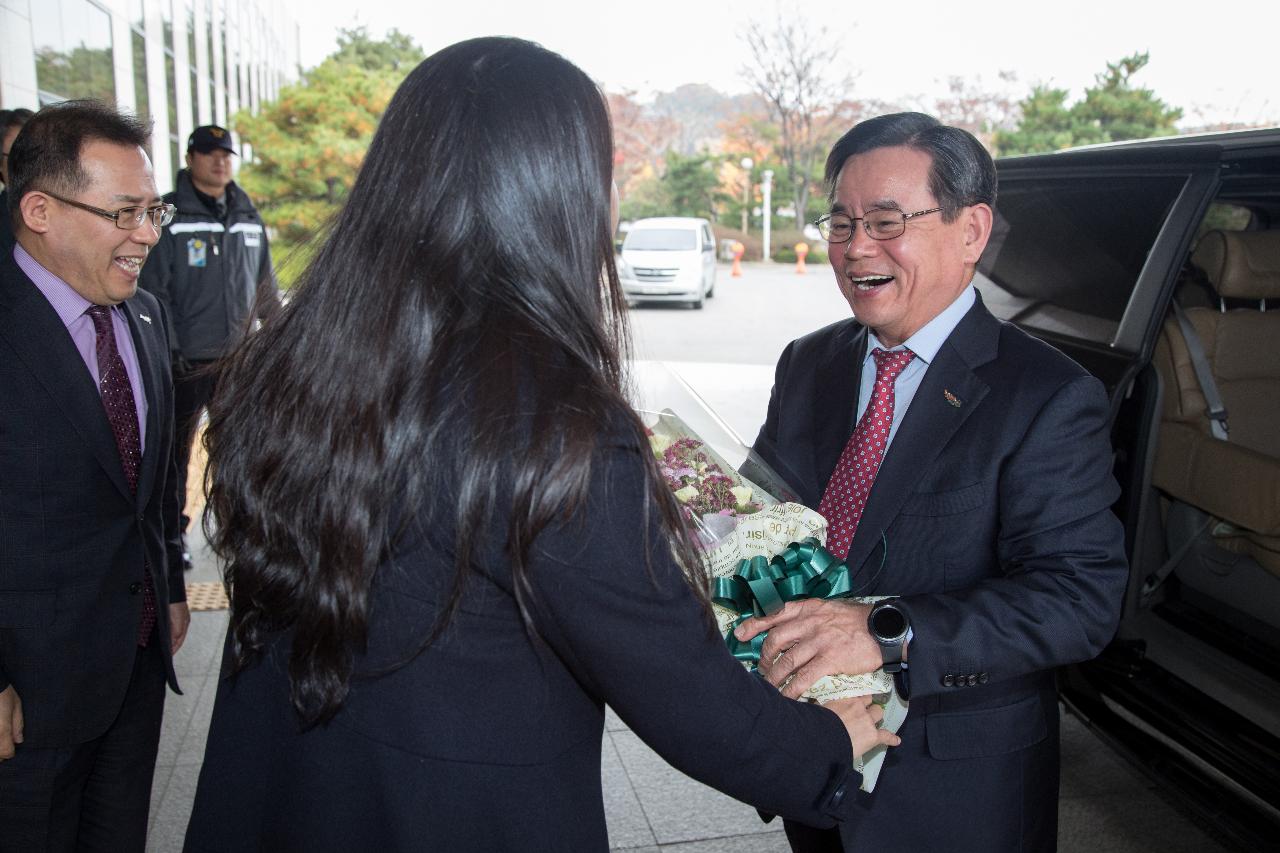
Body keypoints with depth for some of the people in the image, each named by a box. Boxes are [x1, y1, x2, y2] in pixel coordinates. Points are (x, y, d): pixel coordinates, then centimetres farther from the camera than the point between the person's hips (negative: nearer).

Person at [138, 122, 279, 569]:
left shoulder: (248, 217, 10)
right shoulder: (169, 217, -6)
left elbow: (265, 285, 16)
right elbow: (153, 289, -10)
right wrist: (168, 348, -16)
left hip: (238, 356, 5)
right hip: (186, 360, -4)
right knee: (176, 447, 6)